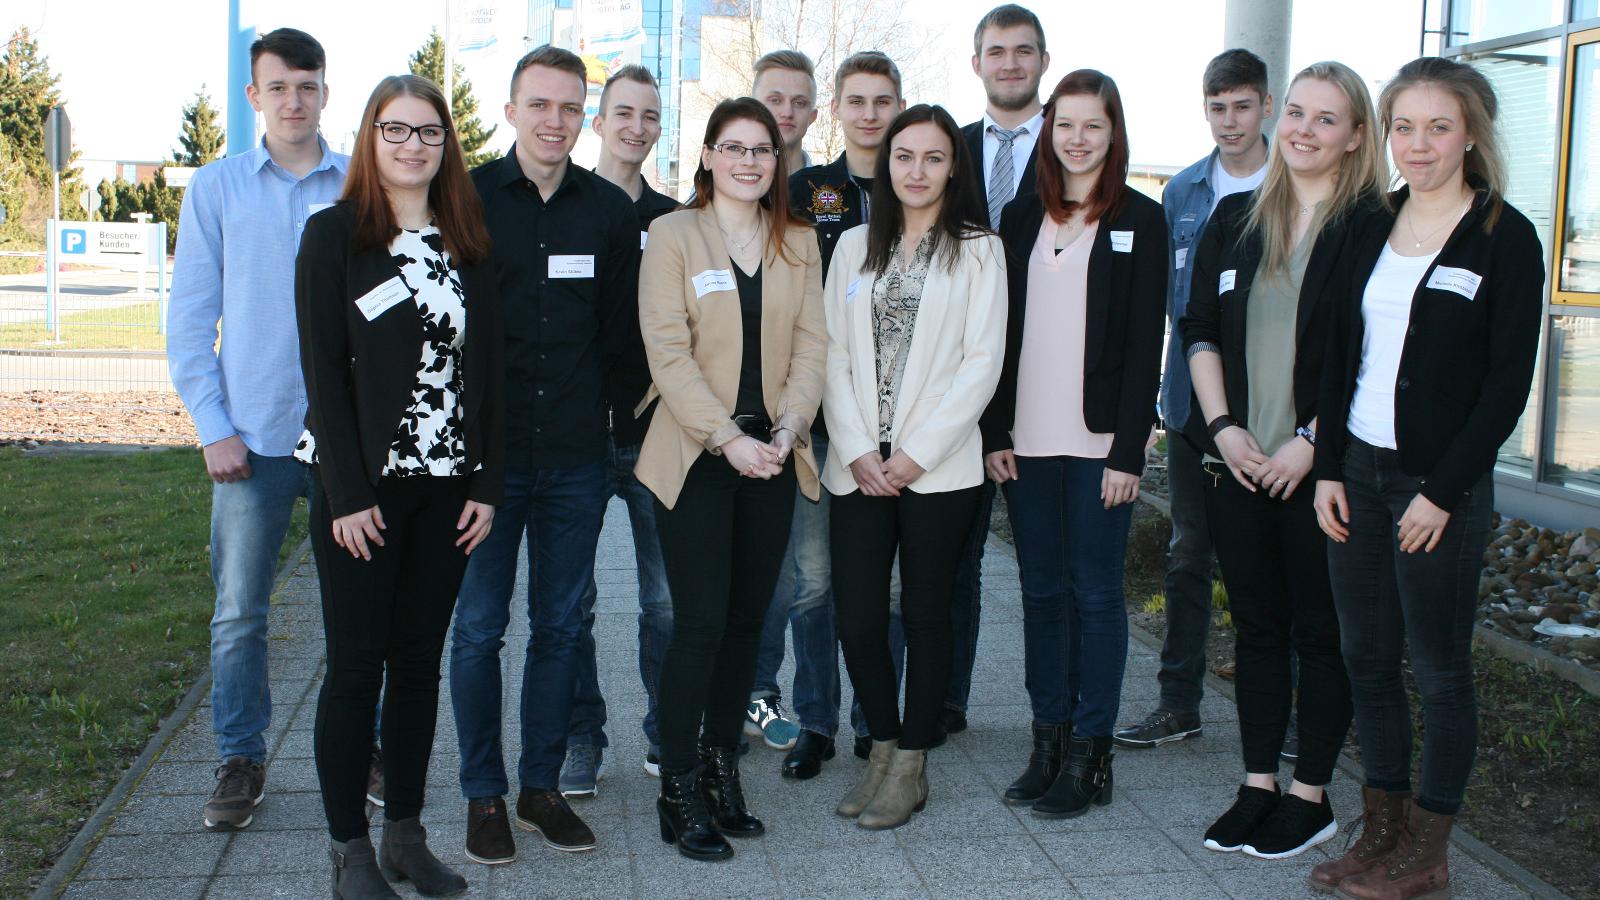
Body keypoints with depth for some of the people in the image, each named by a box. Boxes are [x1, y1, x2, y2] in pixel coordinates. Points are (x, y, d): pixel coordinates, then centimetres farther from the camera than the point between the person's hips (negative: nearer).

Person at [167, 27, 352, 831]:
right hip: (253, 436, 0)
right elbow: (189, 321, 4)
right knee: (238, 612, 3)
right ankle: (241, 762, 19)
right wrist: (213, 428, -3)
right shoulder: (217, 188, 5)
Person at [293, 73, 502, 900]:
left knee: (419, 659, 9)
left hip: (446, 484, 4)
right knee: (356, 664, 1)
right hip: (361, 485, -4)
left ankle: (405, 833, 20)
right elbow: (323, 369, -7)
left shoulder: (468, 244, 10)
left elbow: (486, 368, 8)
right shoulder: (333, 235, -1)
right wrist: (346, 493, -13)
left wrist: (487, 484, 2)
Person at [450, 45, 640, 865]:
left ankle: (542, 787, 23)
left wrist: (578, 404, 9)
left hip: (576, 457, 2)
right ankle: (484, 796, 17)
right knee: (479, 627, 4)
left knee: (561, 626, 9)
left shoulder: (612, 210, 6)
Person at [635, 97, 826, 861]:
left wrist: (788, 430, -9)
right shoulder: (672, 234, -1)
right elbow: (668, 351, -8)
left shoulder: (798, 244, 12)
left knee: (746, 618, 8)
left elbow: (811, 345, 6)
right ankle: (679, 788, 5)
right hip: (697, 455, -4)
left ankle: (722, 766, 21)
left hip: (772, 456, 4)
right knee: (701, 621, -6)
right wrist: (728, 439, -16)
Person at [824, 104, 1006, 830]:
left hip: (937, 467, -3)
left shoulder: (978, 250, 3)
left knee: (925, 616, 6)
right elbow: (834, 354, 6)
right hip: (859, 466, 3)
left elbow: (982, 362, -5)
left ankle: (911, 767, 20)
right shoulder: (854, 246, 12)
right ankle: (883, 748, 23)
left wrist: (916, 453, -11)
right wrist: (857, 450, -5)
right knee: (857, 618, 1)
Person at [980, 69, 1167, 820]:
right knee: (1042, 589, 9)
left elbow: (1144, 342, -5)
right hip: (1028, 440, 4)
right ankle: (1048, 742, 19)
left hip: (1098, 441, -4)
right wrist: (995, 431, 2)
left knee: (1095, 592, 3)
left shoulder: (1139, 220, -1)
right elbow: (1002, 329, 9)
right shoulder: (1021, 217, 10)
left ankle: (1089, 756, 11)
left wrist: (1128, 449, -11)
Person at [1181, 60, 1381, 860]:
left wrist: (1311, 442, -16)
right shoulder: (1235, 218, 10)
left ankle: (1310, 795, 18)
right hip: (1236, 462, 5)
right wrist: (1223, 427, -3)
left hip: (1321, 467, -4)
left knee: (1321, 633, 6)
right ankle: (1258, 786, 23)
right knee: (1256, 628, 12)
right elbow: (1199, 329, 9)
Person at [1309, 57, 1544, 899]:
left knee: (1439, 665, 4)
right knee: (1367, 658, 11)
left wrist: (1443, 492, -13)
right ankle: (1382, 828, 24)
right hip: (1358, 473, 6)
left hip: (1441, 484, -5)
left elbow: (1508, 381, -10)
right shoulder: (1373, 228, 9)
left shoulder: (1505, 238, -7)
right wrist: (1329, 467, 4)